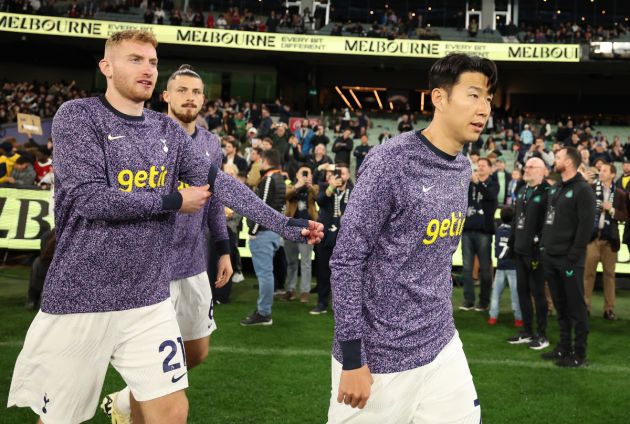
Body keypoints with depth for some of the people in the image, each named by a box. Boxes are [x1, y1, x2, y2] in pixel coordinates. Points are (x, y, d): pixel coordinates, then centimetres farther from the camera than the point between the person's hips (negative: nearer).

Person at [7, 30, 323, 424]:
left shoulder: (169, 131, 9)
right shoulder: (78, 116, -7)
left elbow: (220, 182, 3)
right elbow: (89, 197, -17)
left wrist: (285, 224, -6)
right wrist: (174, 201, -9)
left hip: (149, 300, 5)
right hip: (81, 301, -4)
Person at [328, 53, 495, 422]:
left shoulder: (463, 169, 7)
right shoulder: (391, 161, -17)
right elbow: (346, 260, -17)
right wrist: (351, 358, -18)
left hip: (442, 347, 7)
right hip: (380, 356, -7)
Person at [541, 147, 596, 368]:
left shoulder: (583, 190, -10)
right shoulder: (555, 189, 16)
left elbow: (586, 225, -15)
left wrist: (573, 256, -18)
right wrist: (545, 246, 11)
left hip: (569, 258, -8)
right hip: (550, 257, 8)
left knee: (576, 307, -1)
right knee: (560, 306, 14)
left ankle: (579, 354, 5)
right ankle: (564, 347, 23)